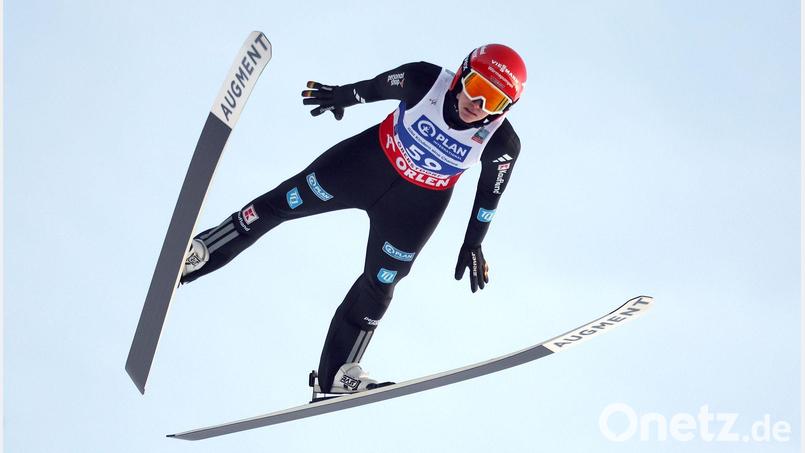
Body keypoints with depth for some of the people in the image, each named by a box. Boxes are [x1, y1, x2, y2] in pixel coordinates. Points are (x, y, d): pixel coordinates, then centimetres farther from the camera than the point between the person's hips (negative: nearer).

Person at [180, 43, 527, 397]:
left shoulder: (502, 143, -26)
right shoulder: (425, 81, -28)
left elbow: (490, 192, -6)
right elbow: (380, 86, -7)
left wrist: (473, 244, 2)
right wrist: (342, 95, 10)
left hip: (416, 206, 0)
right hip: (369, 162, 0)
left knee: (379, 286, 7)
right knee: (284, 202, 3)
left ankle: (337, 375, 23)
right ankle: (197, 255, 18)